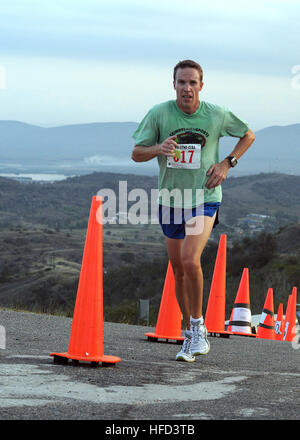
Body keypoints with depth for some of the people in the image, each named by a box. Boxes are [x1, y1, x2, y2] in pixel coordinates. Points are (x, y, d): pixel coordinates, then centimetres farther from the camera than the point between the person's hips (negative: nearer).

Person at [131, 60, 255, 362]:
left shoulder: (217, 115, -5)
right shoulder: (159, 114, -6)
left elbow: (248, 136, 13)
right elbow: (136, 154, -2)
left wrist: (227, 163, -2)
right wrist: (158, 148, -24)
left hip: (205, 200, -3)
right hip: (170, 201, 3)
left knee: (191, 261, -23)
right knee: (179, 271, 10)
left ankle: (198, 326, -6)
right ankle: (190, 335, 26)